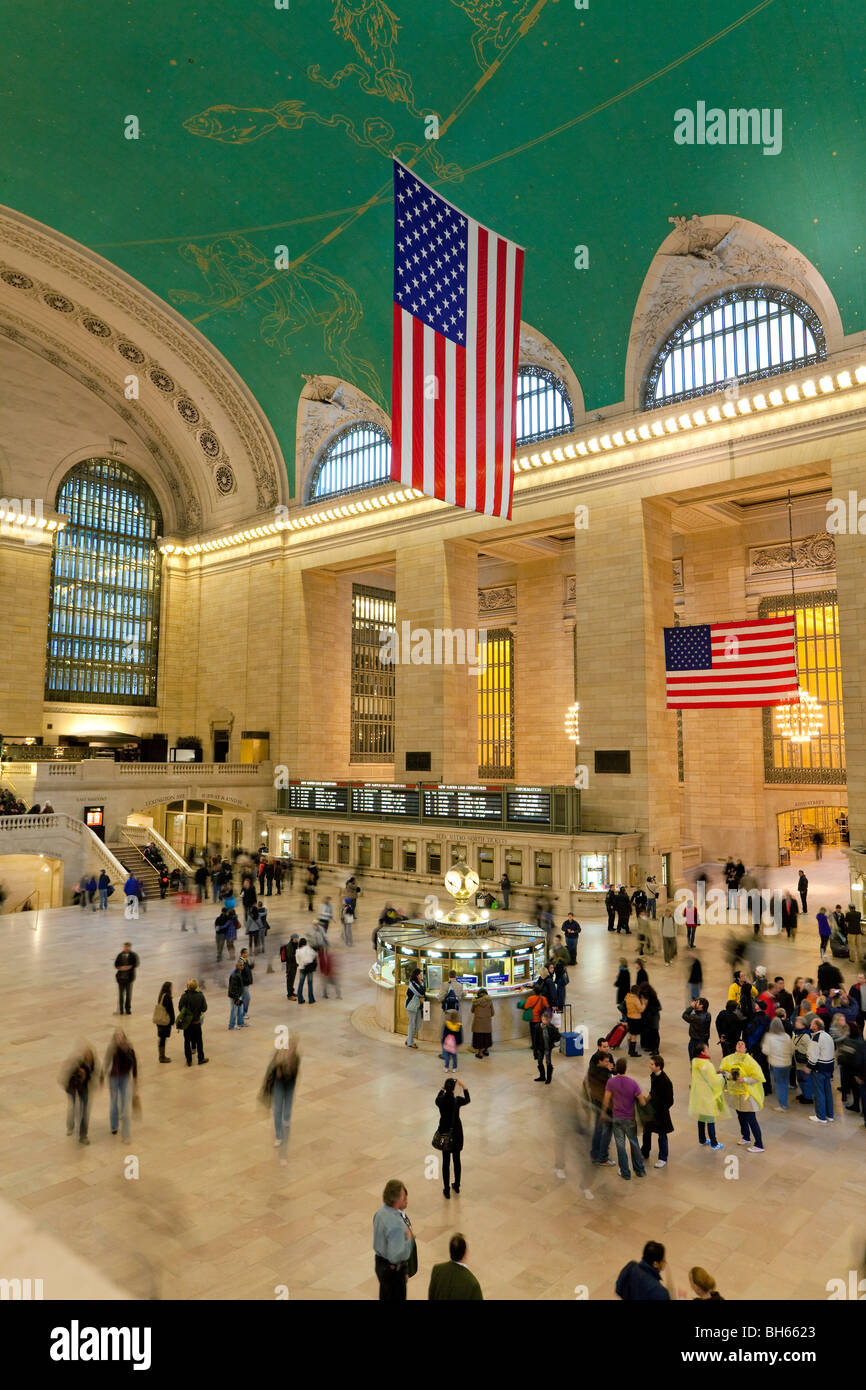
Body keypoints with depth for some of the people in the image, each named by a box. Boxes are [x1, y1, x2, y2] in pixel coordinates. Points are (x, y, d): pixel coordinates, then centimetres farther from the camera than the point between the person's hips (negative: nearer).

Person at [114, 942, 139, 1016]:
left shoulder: (133, 955, 3)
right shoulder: (120, 955, 9)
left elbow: (136, 963, -5)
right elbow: (116, 964, 6)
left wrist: (129, 967, -19)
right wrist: (121, 968, -13)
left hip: (129, 976, -1)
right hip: (121, 976, 1)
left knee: (129, 993, 0)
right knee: (121, 993, 1)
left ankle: (128, 1009, 8)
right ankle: (121, 1009, 8)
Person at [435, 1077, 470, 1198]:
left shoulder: (440, 1100, -18)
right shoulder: (457, 1100, -20)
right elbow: (467, 1100, 3)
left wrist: (442, 1088, 12)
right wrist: (463, 1087, 11)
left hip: (444, 1133, 0)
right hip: (456, 1133, 0)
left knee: (446, 1161, 11)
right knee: (457, 1160, 18)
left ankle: (447, 1190, 17)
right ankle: (457, 1186, 32)